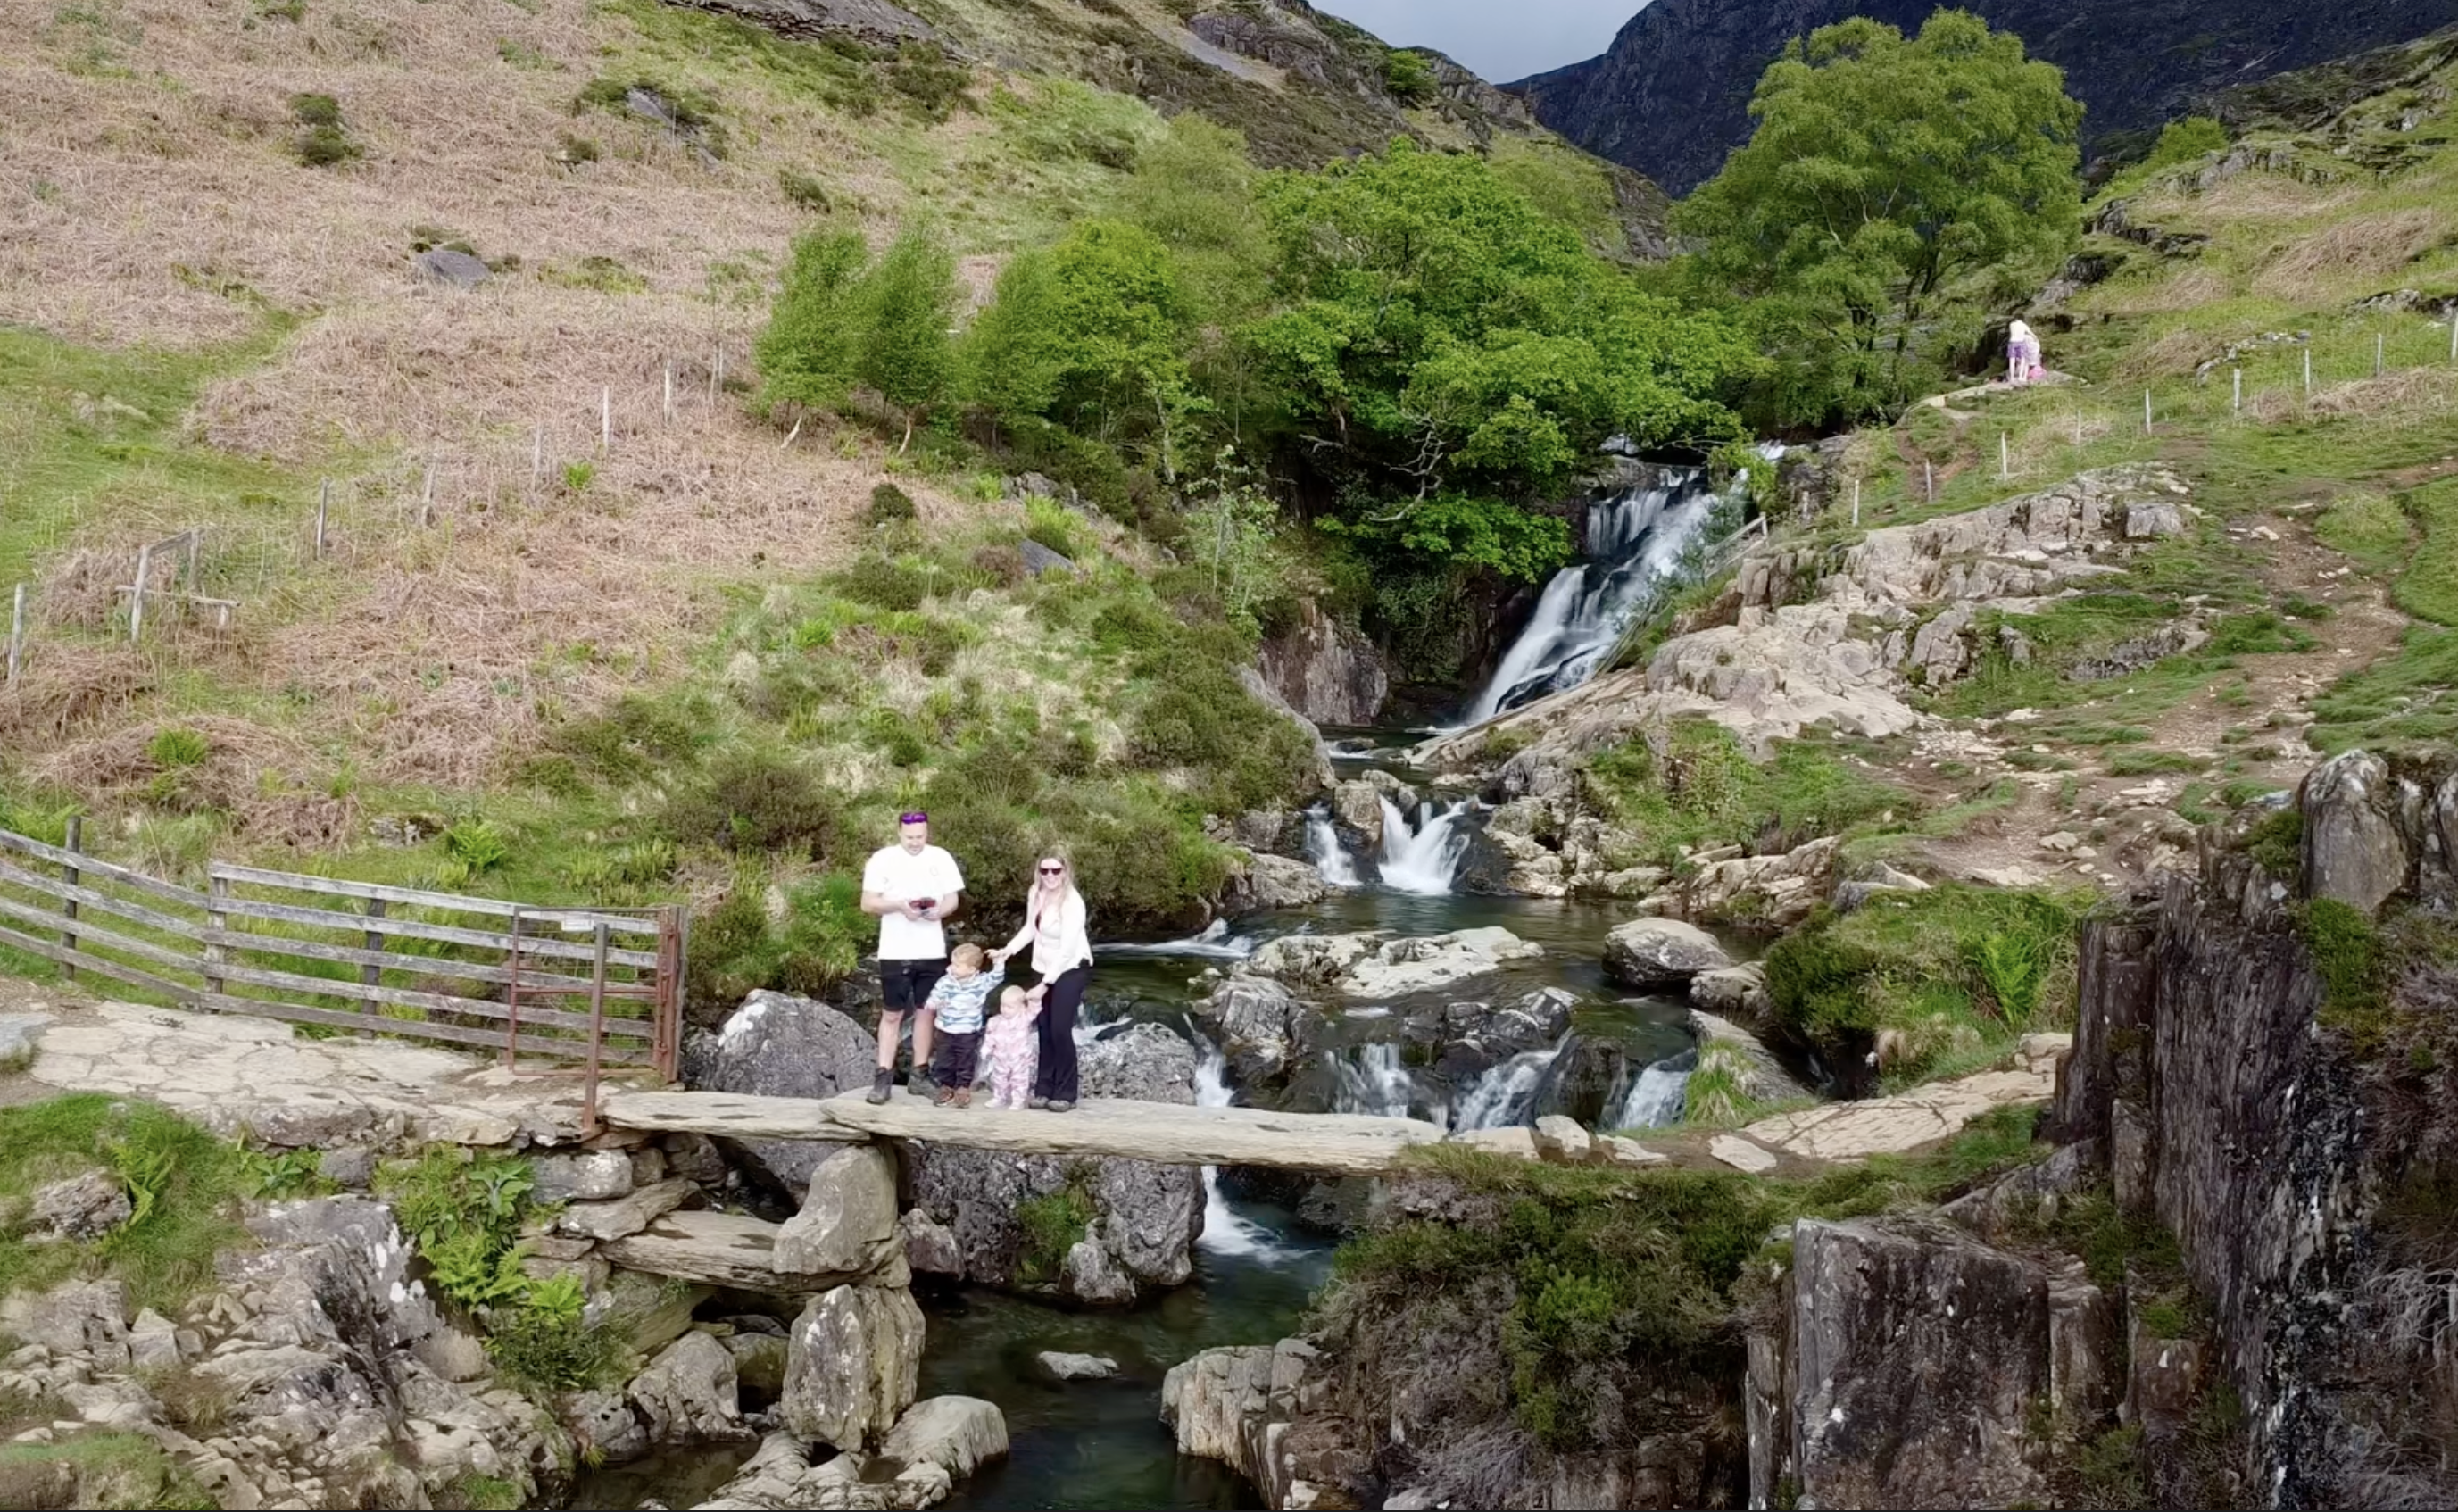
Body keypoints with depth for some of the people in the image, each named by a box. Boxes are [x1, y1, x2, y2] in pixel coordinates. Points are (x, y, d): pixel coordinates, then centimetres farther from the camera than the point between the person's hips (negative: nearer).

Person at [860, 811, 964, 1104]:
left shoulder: (941, 858, 3)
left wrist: (939, 911, -16)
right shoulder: (882, 859, -4)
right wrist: (900, 905, -21)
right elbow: (867, 903, -6)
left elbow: (952, 899, 6)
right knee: (891, 1014, 1)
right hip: (895, 952, -3)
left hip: (932, 951, 3)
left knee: (925, 1011, 8)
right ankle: (884, 1076, 4)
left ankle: (919, 1073, 16)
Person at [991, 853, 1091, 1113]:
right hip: (1044, 969, 6)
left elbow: (1067, 949, -25)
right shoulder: (1035, 894, -2)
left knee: (1060, 1030, -11)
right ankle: (1044, 1089, 14)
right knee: (1045, 1030, 6)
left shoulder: (1072, 902, -24)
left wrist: (1045, 983, -25)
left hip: (1071, 969, -6)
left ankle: (1066, 1093, -1)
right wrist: (1008, 950, -2)